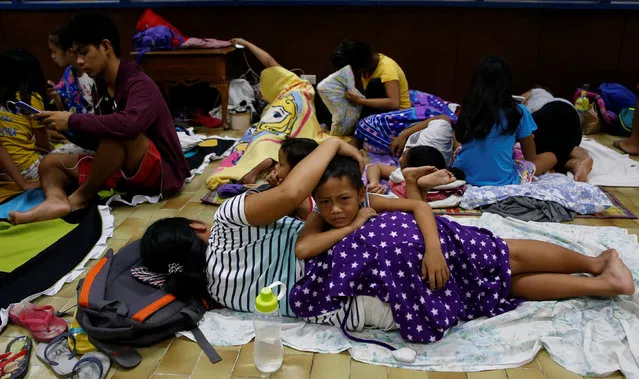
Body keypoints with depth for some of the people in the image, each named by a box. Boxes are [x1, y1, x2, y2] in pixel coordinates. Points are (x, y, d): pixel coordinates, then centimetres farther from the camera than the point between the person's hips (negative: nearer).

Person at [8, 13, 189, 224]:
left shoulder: (140, 85, -18)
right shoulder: (103, 87, 8)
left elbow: (130, 124, -38)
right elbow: (101, 133, 10)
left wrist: (73, 121, -27)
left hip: (163, 173, -8)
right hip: (129, 172, 8)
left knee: (118, 132, -35)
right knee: (50, 162, 4)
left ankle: (81, 197, -15)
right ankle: (56, 200, -29)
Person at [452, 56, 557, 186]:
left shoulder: (467, 109, 4)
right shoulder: (518, 111, -6)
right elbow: (530, 157, 8)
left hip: (463, 175, 2)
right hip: (500, 181, -2)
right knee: (551, 157, 20)